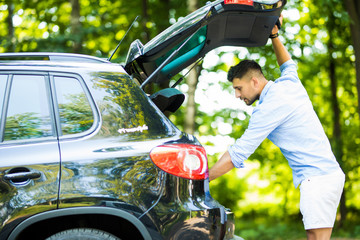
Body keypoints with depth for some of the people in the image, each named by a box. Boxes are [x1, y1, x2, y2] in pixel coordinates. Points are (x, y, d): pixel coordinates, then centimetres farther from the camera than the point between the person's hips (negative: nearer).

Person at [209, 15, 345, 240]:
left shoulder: (268, 107, -13)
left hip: (317, 177, -10)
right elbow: (288, 64, 42)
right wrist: (274, 36, 34)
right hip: (331, 173, 10)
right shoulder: (290, 83, 13)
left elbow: (237, 154, -14)